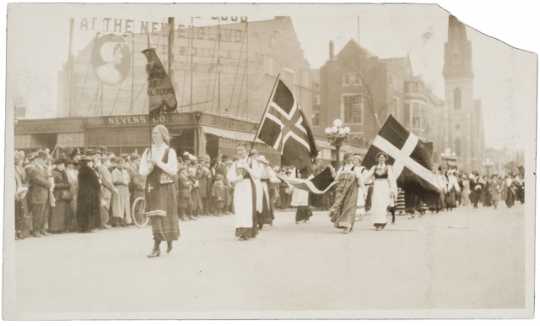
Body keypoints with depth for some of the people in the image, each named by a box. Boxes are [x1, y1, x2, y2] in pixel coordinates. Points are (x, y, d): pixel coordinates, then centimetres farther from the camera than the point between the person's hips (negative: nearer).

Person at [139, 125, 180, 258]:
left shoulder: (170, 152, -2)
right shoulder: (148, 152, 8)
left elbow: (173, 170, -12)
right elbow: (142, 171, 4)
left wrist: (159, 162, -17)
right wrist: (150, 165, -15)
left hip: (166, 188, -2)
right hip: (152, 187, 2)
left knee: (167, 215, -4)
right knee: (155, 216, 0)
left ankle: (169, 240, 15)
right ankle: (157, 248, 6)